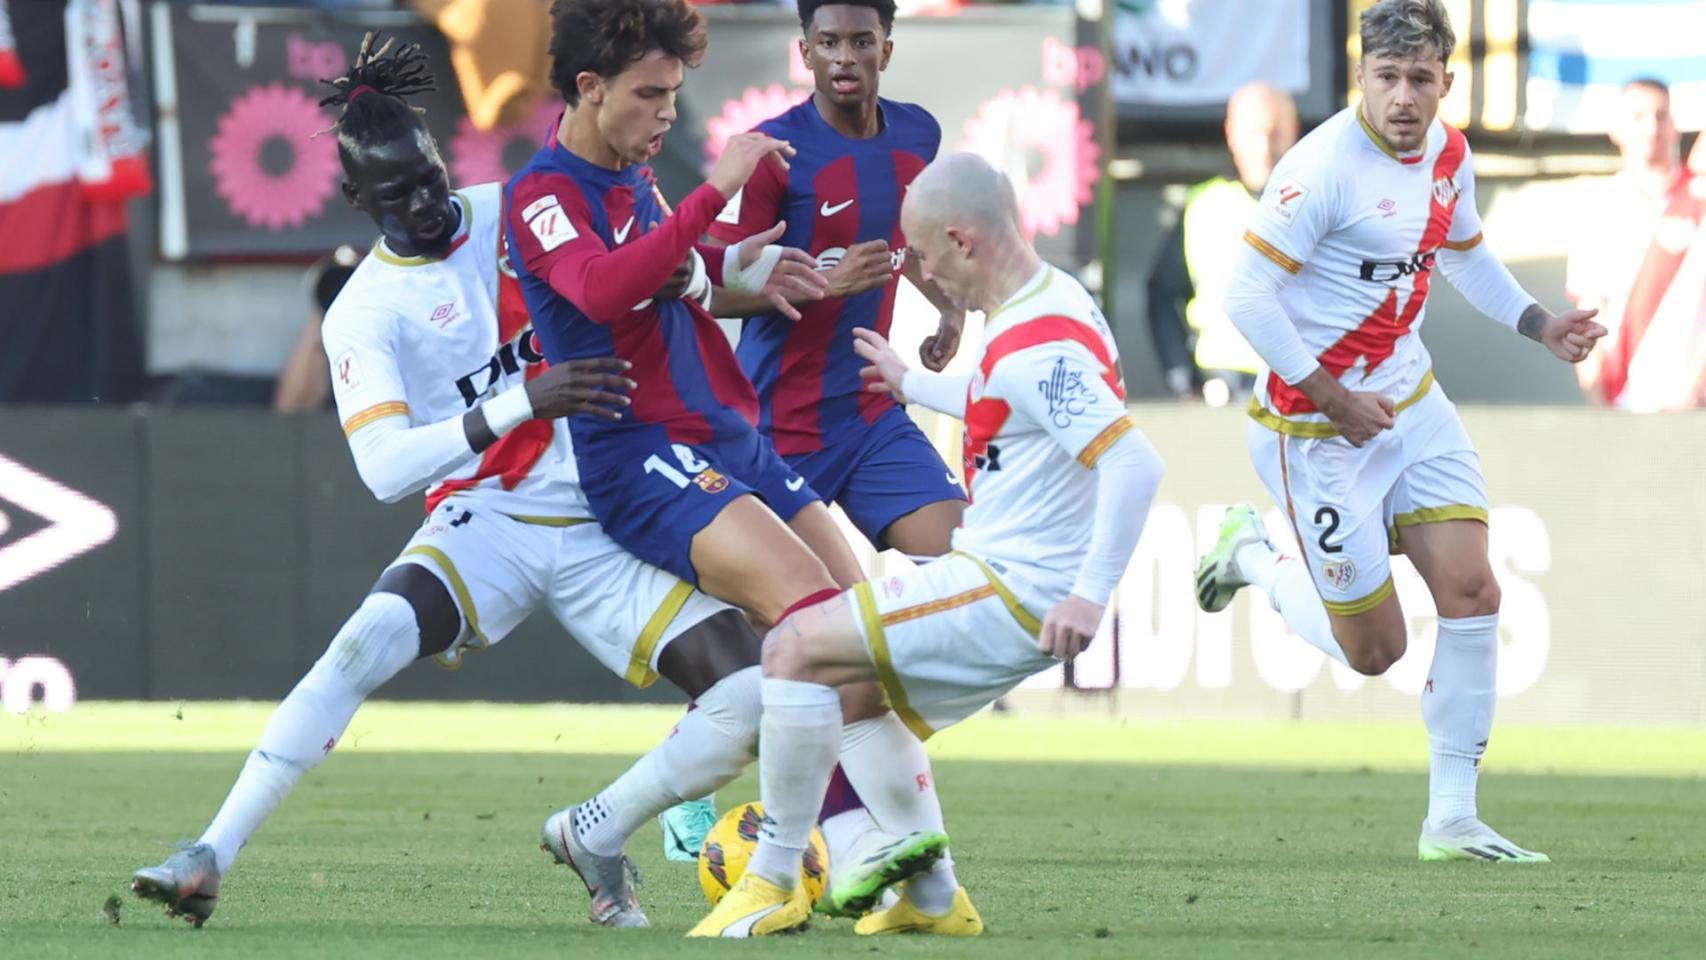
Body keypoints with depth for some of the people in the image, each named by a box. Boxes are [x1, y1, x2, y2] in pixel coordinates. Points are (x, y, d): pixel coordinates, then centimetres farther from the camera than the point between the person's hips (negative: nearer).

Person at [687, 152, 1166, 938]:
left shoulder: (1038, 345, -23)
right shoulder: (1046, 301, 10)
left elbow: (1135, 463, -31)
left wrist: (1091, 596, -31)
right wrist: (912, 386, 41)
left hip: (1017, 593, -11)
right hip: (1006, 580, 11)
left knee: (796, 646, -14)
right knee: (865, 693, 22)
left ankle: (774, 883, -7)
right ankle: (932, 901, 25)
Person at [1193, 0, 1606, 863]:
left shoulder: (1448, 154, 2)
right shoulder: (1325, 168, -23)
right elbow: (1245, 293, -22)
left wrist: (1540, 325, 8)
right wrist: (1331, 399, -20)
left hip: (1410, 402, 7)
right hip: (1315, 428, -7)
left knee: (1471, 591, -7)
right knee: (1374, 651, 0)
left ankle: (1452, 818, 2)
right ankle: (1254, 556, 29)